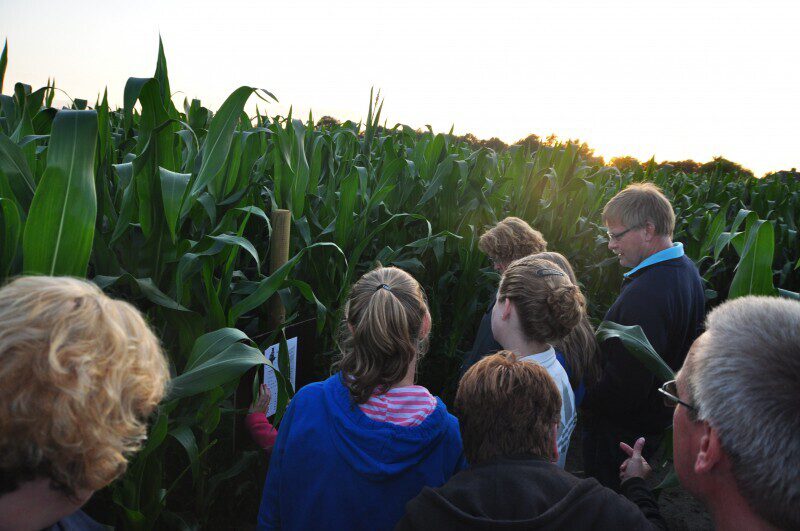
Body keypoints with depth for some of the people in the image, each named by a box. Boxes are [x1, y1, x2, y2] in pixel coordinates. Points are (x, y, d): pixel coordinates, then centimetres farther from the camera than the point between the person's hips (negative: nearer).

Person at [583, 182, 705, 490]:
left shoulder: (644, 295, -33)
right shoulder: (686, 270, 1)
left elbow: (627, 386, -32)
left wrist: (582, 401, -15)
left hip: (620, 432, -9)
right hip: (659, 416, 10)